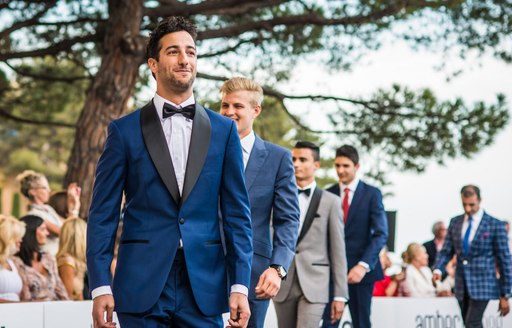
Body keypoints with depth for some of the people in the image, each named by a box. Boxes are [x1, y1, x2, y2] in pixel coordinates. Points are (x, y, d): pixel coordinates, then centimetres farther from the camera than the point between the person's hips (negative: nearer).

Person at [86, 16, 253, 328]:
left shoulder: (223, 130, 9)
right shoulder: (124, 130, 4)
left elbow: (237, 212, 7)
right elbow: (103, 214, 3)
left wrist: (240, 285, -1)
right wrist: (100, 286, -6)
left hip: (204, 289, 1)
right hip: (142, 287, -1)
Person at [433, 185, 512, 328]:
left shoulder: (495, 225, -6)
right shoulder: (455, 222, 9)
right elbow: (446, 251, 11)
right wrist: (438, 269, -12)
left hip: (481, 285, -5)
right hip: (461, 287, 5)